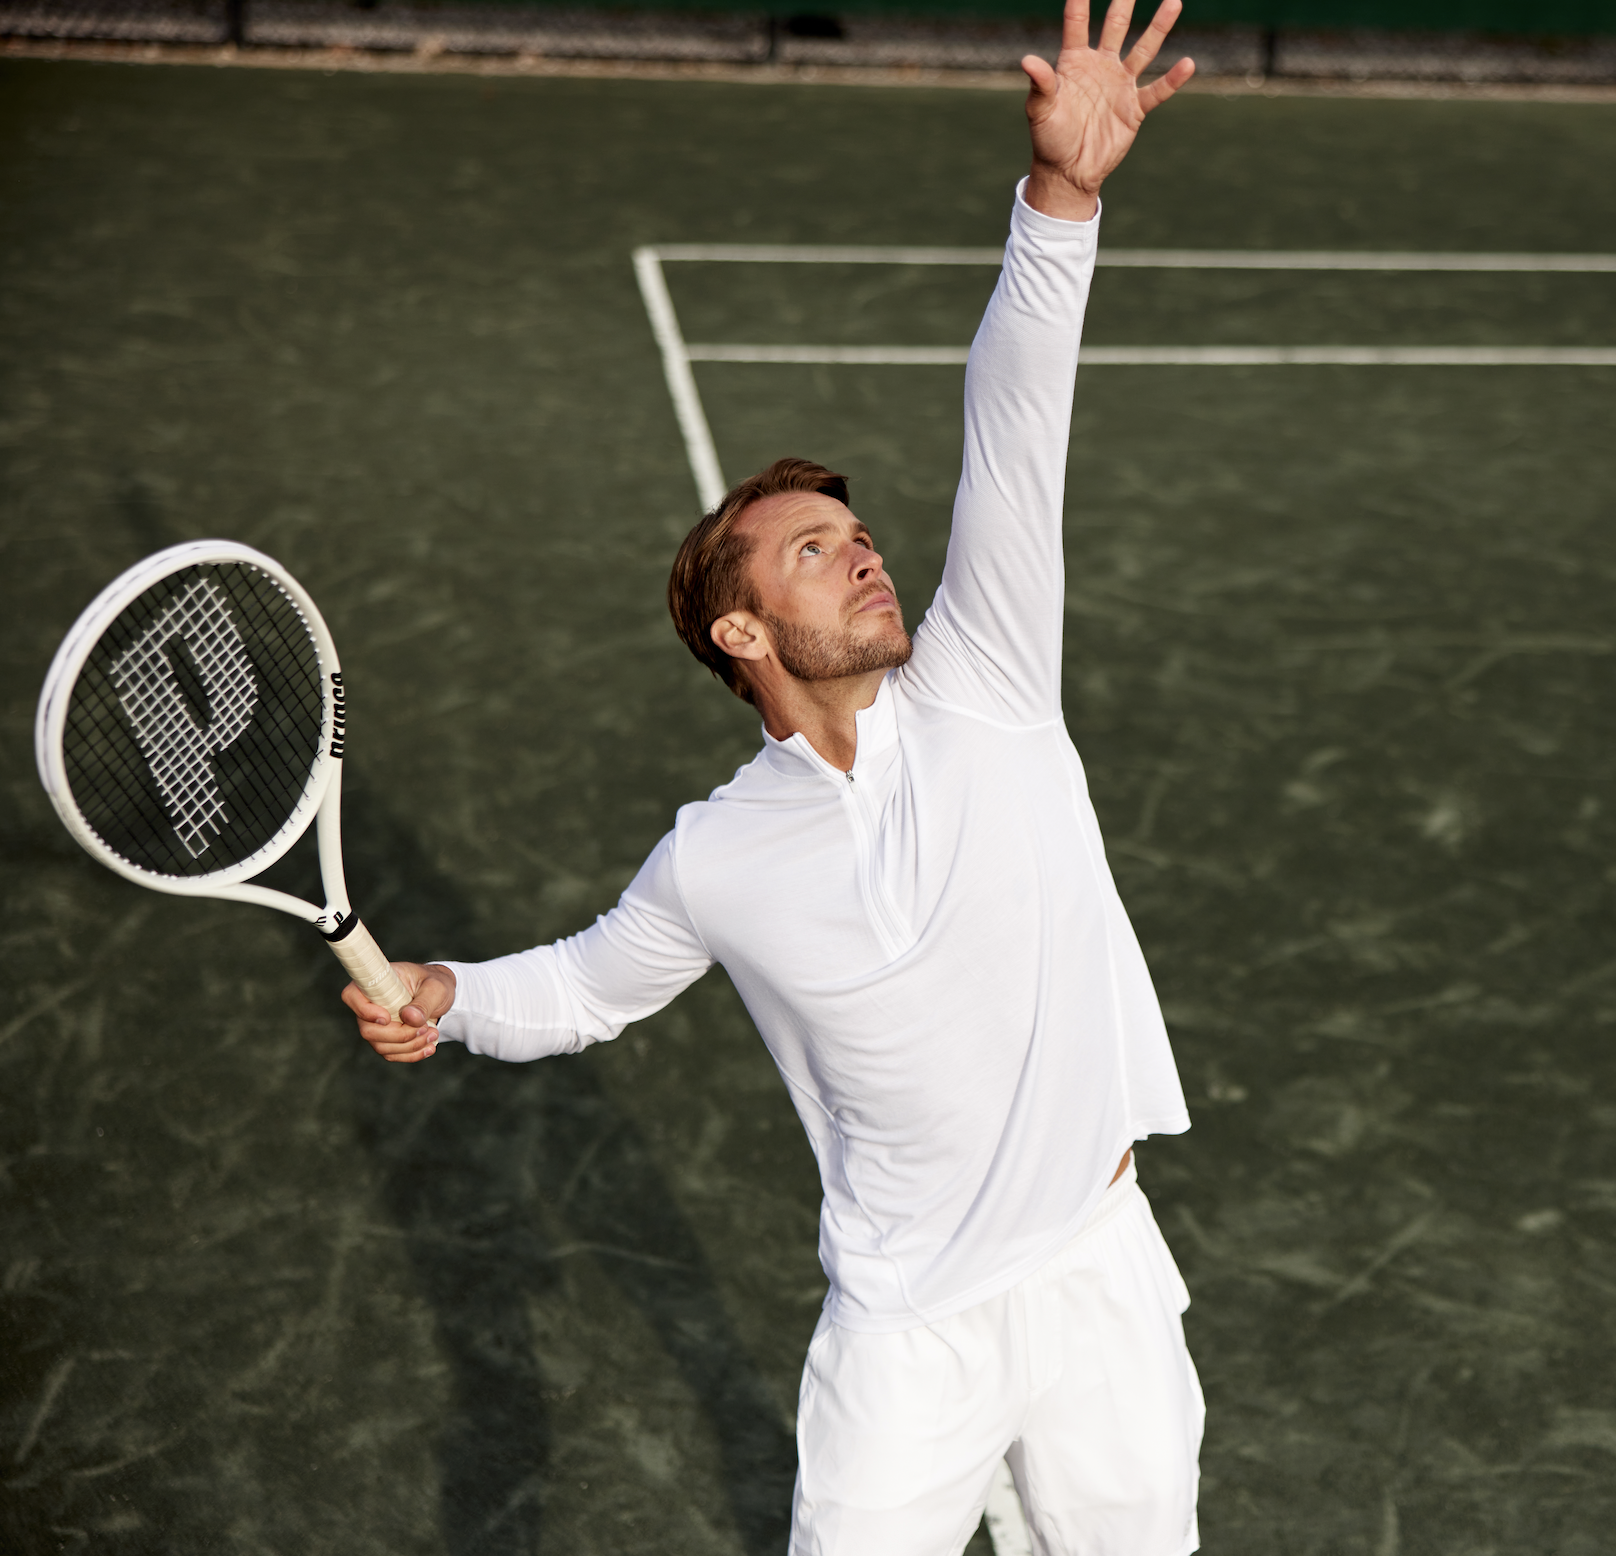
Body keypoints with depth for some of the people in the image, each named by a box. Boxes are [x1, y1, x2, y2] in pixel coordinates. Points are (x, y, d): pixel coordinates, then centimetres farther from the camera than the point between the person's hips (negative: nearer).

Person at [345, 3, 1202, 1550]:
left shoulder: (981, 696, -8)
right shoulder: (717, 860, -6)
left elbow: (1013, 437, -20)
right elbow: (591, 976, 15)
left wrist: (1060, 197, -31)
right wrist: (448, 997, -4)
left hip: (1100, 1280, 1)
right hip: (906, 1331, -1)